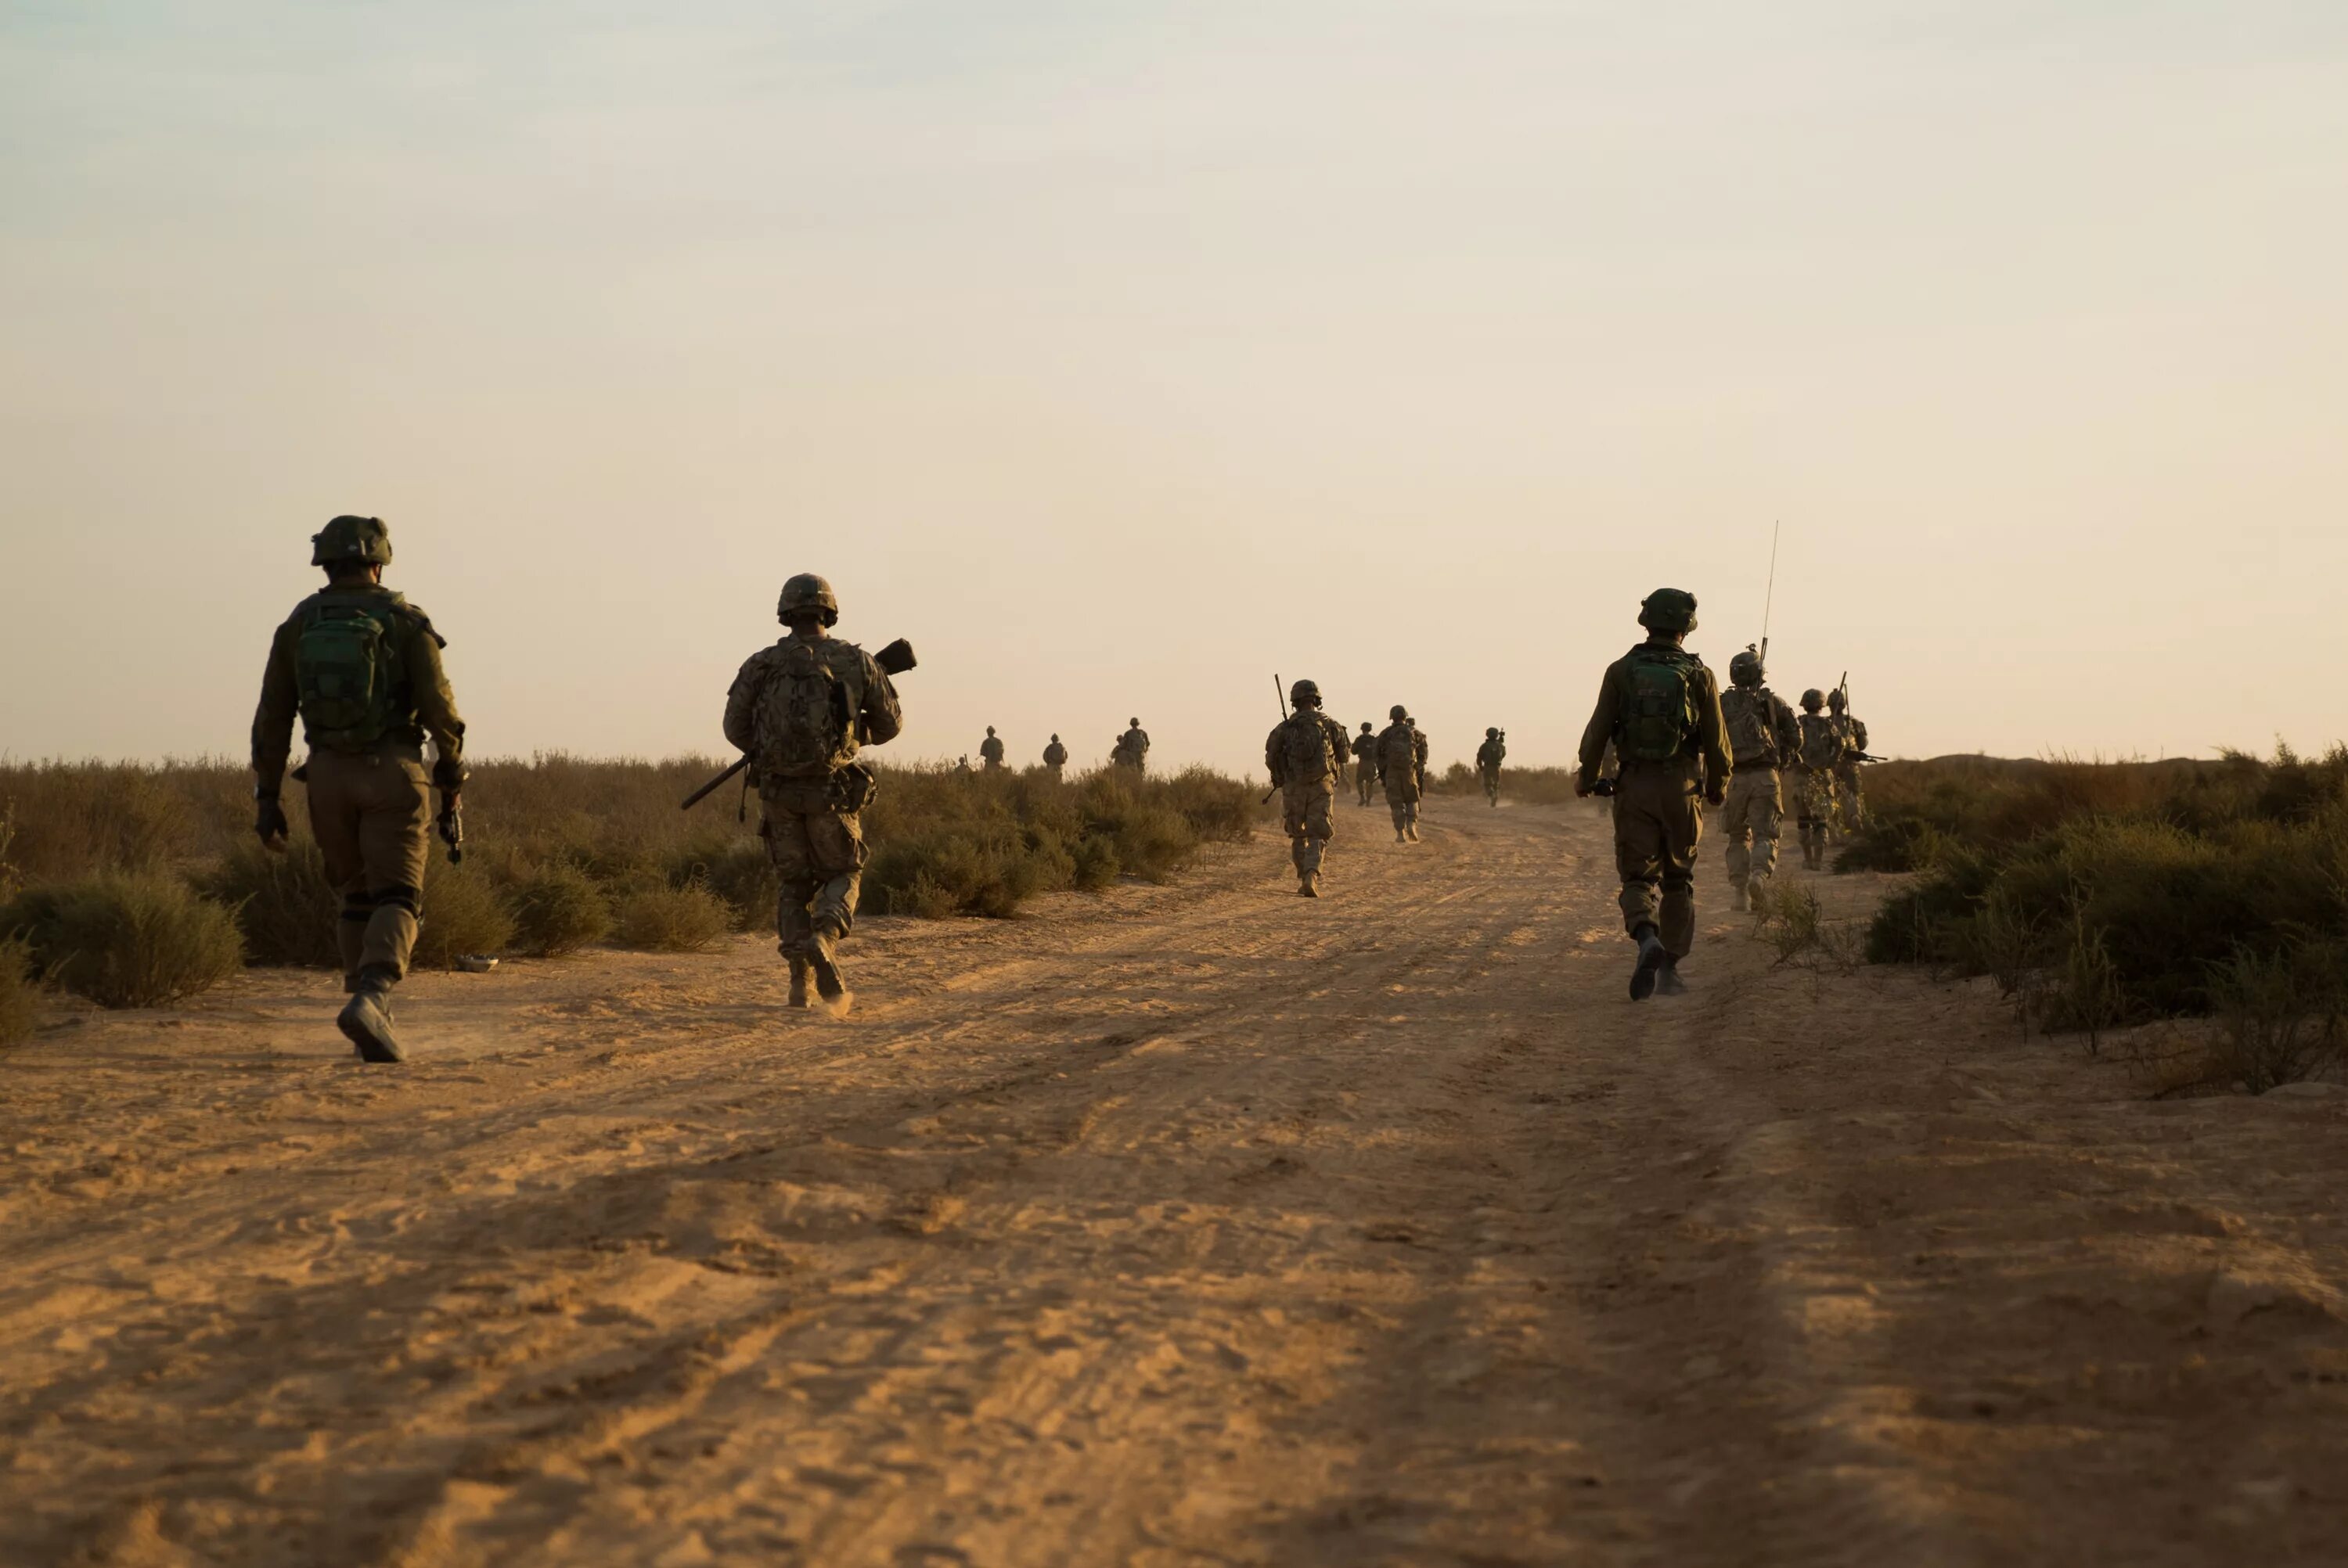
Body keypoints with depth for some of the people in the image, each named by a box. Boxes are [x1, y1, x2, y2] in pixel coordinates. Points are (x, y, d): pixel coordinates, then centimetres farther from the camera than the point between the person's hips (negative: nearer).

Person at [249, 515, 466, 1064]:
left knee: (359, 897, 18)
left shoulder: (298, 626, 6)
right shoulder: (406, 622, -3)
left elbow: (272, 719, 4)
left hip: (328, 776, 4)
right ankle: (369, 1001, -33)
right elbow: (439, 708, -9)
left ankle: (371, 1027, 13)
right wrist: (452, 777, 4)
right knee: (396, 900, -7)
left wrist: (268, 799, 8)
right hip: (392, 772, -4)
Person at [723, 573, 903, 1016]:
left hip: (779, 789, 1)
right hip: (833, 791, -1)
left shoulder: (761, 665, -1)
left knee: (794, 883, 15)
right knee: (843, 874, 15)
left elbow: (736, 728, 1)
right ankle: (824, 938, -16)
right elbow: (890, 722, 6)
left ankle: (800, 980, 4)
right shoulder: (855, 661, -2)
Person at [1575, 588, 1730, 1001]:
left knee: (1638, 876, 1)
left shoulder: (1621, 671, -1)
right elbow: (1716, 742, 0)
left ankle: (1647, 939, -28)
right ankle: (1670, 968, 17)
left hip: (1634, 787, 0)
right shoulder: (1699, 676, -2)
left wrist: (1586, 777, 14)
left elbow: (1597, 731, -1)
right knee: (1678, 880, 15)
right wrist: (1719, 786, 17)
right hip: (1681, 789, 0)